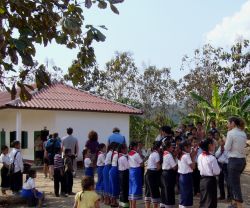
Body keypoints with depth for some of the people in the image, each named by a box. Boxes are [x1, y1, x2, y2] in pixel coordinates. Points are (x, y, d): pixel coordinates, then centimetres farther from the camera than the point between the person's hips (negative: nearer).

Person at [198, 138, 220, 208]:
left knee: (203, 200, 17)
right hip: (210, 180, -7)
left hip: (202, 179, 7)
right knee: (211, 202, 4)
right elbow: (216, 172, -16)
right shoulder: (212, 158, -20)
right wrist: (219, 169, 3)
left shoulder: (200, 156, 1)